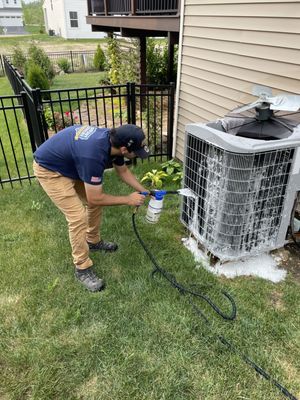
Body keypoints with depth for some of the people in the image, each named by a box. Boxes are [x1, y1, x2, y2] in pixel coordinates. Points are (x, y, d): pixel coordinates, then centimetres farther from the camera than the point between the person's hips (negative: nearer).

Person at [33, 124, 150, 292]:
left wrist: (144, 191, 5)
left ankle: (93, 241, 35)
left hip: (70, 163, 9)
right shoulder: (94, 155, -39)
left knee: (95, 203, 12)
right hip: (50, 169, -9)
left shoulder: (113, 140, -12)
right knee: (78, 217, -14)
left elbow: (123, 171, 7)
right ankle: (82, 268, 4)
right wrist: (128, 199, -18)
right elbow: (95, 198, -27)